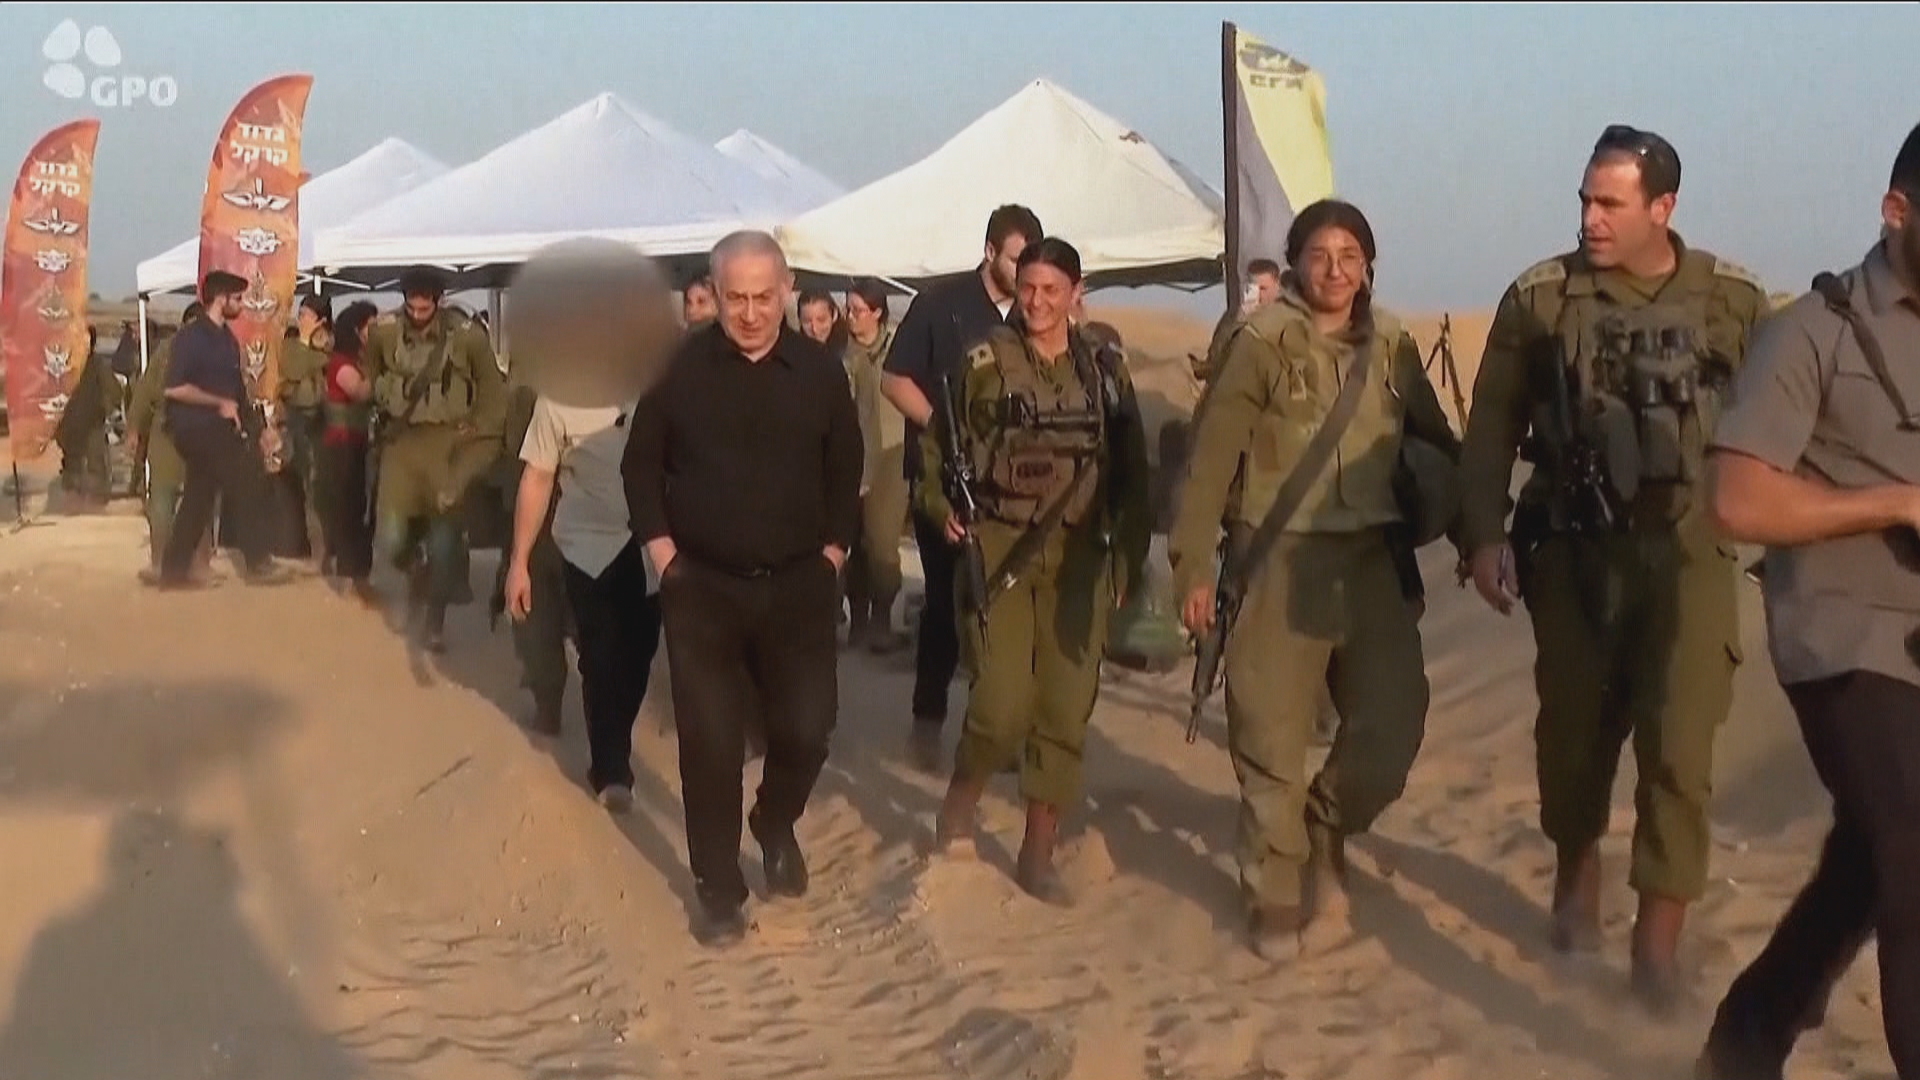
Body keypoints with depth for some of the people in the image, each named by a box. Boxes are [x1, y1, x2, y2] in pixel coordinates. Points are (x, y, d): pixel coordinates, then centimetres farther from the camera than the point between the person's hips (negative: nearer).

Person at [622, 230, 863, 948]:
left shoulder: (820, 371, 0)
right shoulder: (681, 367, -4)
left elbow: (845, 472, 8)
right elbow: (640, 464, 3)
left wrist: (832, 555, 2)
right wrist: (663, 552, -4)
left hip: (797, 586, 1)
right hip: (703, 587, -1)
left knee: (807, 728, 0)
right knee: (710, 741, 1)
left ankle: (776, 824, 32)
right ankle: (718, 889, 16)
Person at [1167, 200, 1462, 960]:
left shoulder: (1392, 345, 6)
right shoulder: (1262, 342, -8)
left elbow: (1438, 442, 13)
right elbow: (1210, 457, -8)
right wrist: (1193, 564, -11)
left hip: (1374, 558, 4)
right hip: (1281, 559, -4)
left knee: (1395, 722, 2)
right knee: (1272, 739, 2)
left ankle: (1326, 836, 31)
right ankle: (1275, 900, 19)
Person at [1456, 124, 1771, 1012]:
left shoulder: (1732, 302, 0)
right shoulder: (1540, 298, 0)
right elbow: (1492, 427, 2)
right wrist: (1484, 535, -6)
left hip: (1686, 550, -1)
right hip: (1574, 549, 1)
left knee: (1678, 742, -6)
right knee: (1574, 727, 12)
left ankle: (1658, 940, 3)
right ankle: (1576, 874, 37)